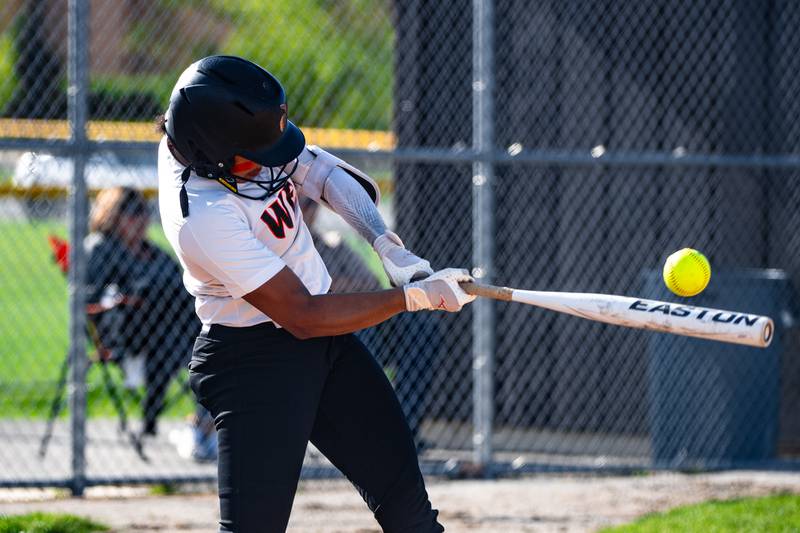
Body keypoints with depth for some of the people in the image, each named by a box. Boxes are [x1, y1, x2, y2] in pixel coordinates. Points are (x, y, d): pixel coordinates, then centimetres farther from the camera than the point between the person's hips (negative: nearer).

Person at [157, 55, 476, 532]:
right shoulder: (205, 218, -31)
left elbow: (320, 170, 3)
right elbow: (301, 316, -24)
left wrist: (387, 243, -12)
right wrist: (416, 297, -20)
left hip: (328, 348, 9)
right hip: (254, 362, -9)